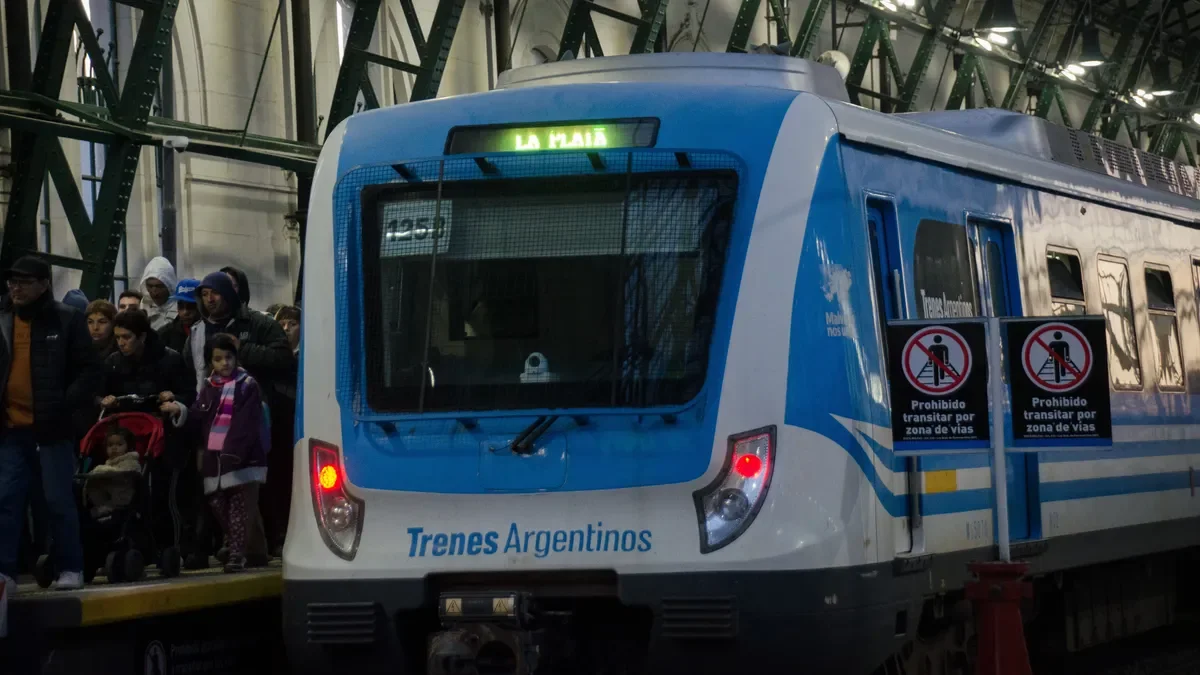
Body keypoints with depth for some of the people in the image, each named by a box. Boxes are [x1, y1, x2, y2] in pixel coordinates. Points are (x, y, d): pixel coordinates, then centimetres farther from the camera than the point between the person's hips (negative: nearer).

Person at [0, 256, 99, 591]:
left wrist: (65, 404, -13)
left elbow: (87, 371, 0)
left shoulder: (67, 320, -1)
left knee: (59, 500, 1)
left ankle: (70, 569, 10)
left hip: (52, 428, -3)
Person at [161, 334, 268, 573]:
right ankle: (236, 547, 20)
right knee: (217, 503, 7)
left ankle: (237, 554, -6)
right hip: (215, 456, 6)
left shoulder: (247, 385, -1)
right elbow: (198, 418, 10)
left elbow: (246, 424, -10)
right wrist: (180, 411, -10)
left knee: (238, 506, -5)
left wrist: (233, 453, -21)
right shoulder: (209, 387, 16)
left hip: (242, 457, -6)